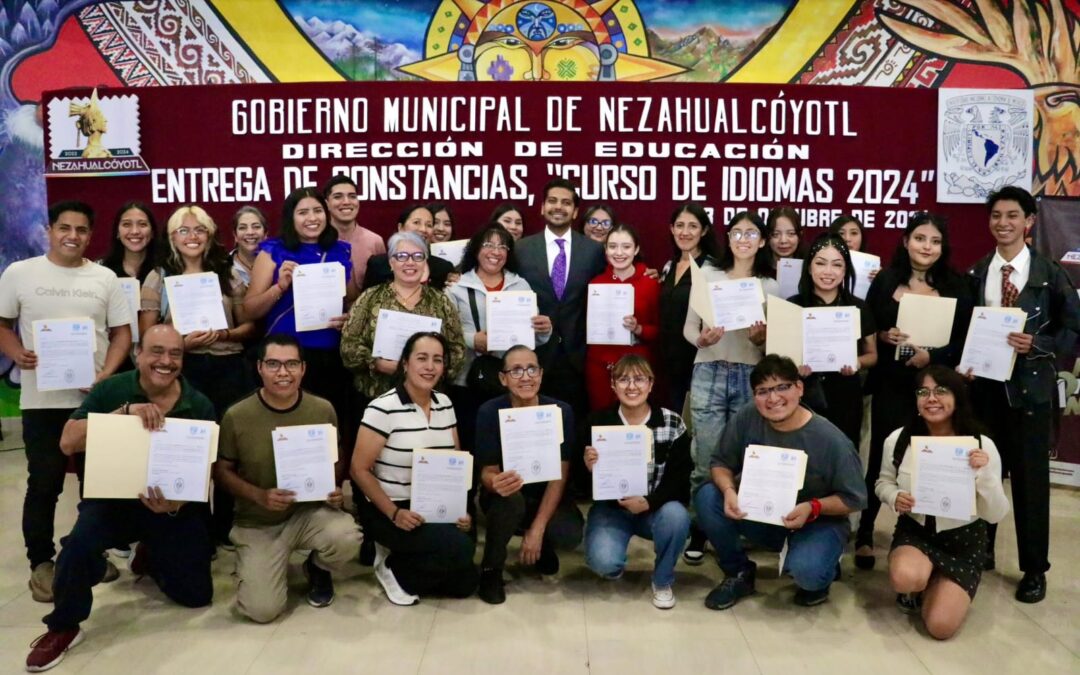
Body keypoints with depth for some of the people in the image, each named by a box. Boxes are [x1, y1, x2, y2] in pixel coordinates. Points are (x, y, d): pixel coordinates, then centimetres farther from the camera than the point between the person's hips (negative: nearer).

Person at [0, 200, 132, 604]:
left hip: (94, 398, 2)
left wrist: (106, 376, -9)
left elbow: (122, 332, 5)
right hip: (42, 400, -1)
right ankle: (41, 562, 18)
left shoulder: (105, 278, 5)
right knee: (44, 485, 4)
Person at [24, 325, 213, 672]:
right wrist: (126, 412, -30)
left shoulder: (199, 406, -8)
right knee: (81, 543, -33)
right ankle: (63, 627, -3)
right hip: (113, 498, -1)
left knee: (196, 595, 2)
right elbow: (68, 443, -19)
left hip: (177, 504, 1)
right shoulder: (111, 390, -9)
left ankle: (151, 557, 36)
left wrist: (176, 504, -27)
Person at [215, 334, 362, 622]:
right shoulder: (237, 416, -13)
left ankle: (318, 568, 7)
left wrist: (336, 490, -14)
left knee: (347, 538, -32)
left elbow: (336, 459, 8)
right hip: (258, 523, -1)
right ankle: (255, 564, 22)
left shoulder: (323, 409, -7)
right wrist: (260, 496, -19)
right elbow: (221, 470, -2)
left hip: (311, 511, 1)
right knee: (262, 610, -16)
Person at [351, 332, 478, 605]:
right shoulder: (383, 408, -16)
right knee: (459, 547, -25)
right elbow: (359, 470, -15)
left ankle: (408, 562, 22)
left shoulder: (444, 404, 4)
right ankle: (394, 568, 0)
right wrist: (394, 513, -22)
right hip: (387, 511, -6)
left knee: (465, 583, -1)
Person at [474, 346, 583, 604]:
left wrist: (537, 529, -22)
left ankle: (543, 546, 11)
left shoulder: (561, 411, -16)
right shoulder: (489, 412, -18)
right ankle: (490, 569, -8)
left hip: (546, 496, 1)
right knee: (511, 499, -36)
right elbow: (487, 471, -15)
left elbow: (559, 475, -15)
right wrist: (495, 482, -41)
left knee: (570, 535, -29)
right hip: (505, 496, -1)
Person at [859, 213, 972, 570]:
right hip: (891, 386, 0)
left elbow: (964, 340, 0)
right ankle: (864, 534, 20)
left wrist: (932, 356, -15)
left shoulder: (955, 286, 3)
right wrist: (883, 336, -15)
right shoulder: (885, 281, 3)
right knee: (881, 458, 5)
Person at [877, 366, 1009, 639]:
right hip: (914, 529, 1)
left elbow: (996, 515, -14)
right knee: (905, 579, -34)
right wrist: (895, 497, -17)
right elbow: (883, 483, 6)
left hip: (963, 539, 0)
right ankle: (915, 587, 7)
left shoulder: (982, 445, -16)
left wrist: (985, 474, -32)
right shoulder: (898, 440, -12)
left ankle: (933, 584, 22)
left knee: (941, 626, -14)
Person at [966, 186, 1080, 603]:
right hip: (984, 384, 3)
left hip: (1031, 386, -3)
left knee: (1030, 477, 5)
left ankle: (1034, 569, 19)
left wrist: (1037, 345, -19)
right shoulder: (975, 275, 6)